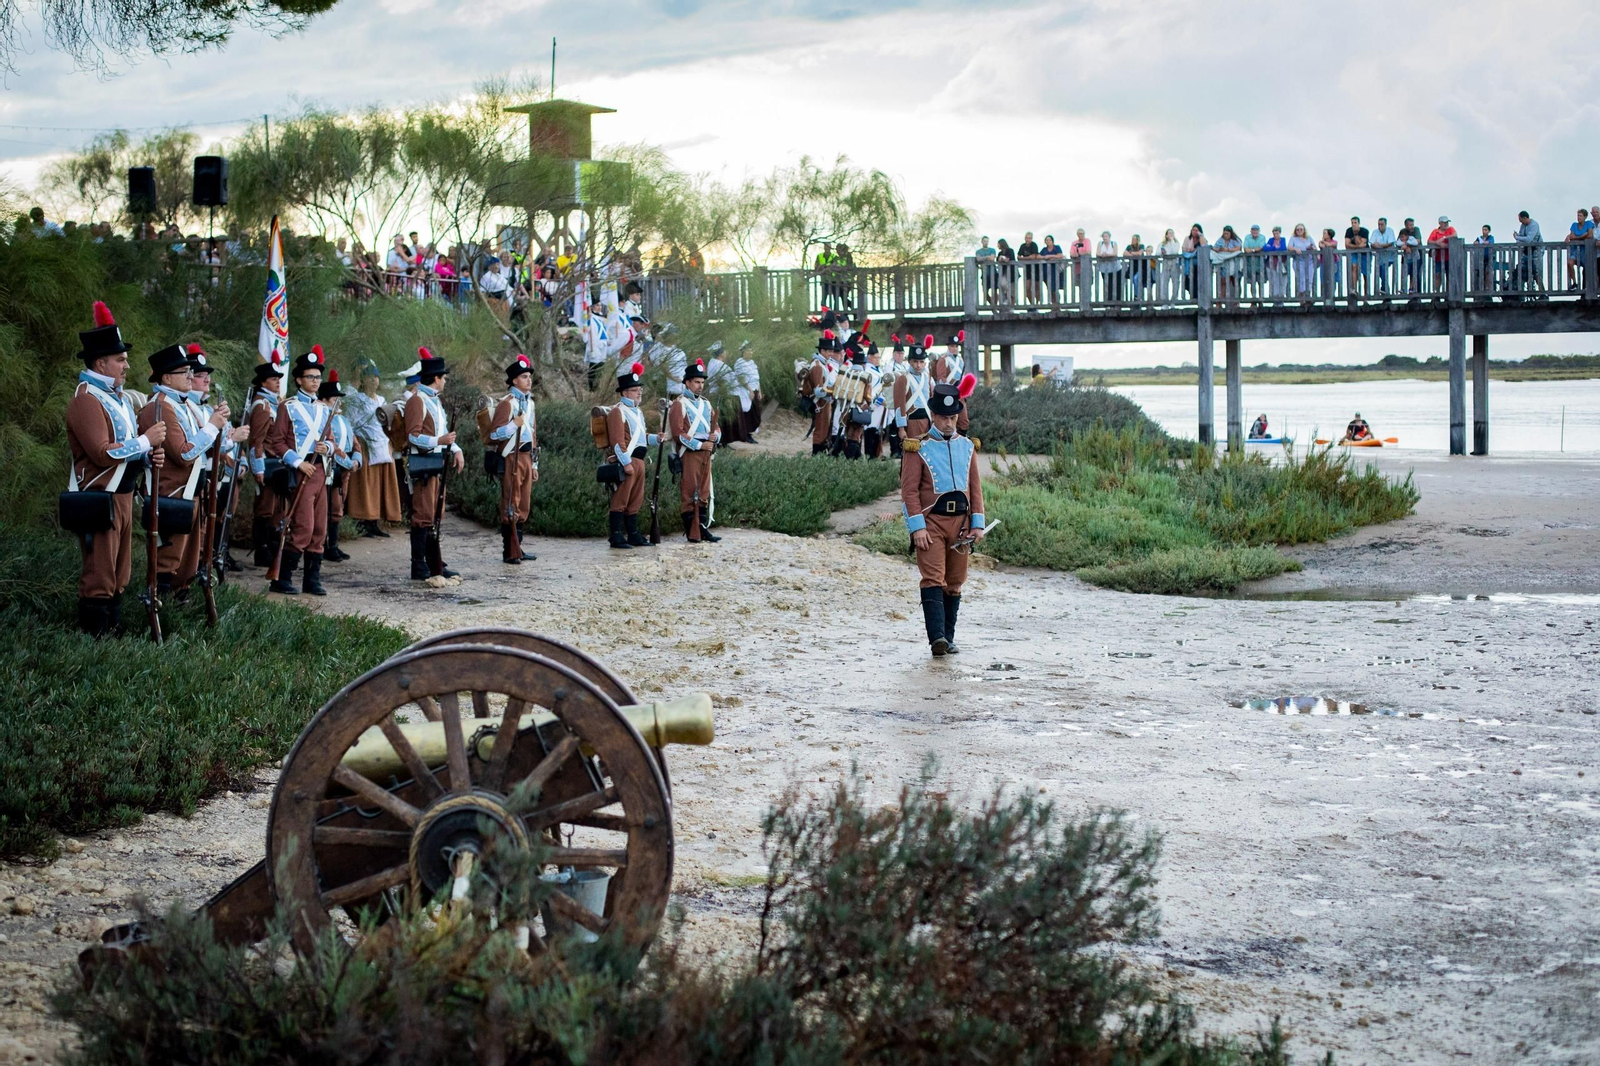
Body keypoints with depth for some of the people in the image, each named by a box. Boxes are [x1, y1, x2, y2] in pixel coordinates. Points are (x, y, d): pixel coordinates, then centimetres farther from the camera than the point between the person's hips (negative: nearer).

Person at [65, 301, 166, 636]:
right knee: (99, 577, -6)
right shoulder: (86, 400, -15)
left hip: (123, 495, 10)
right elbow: (102, 453, -24)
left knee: (119, 573, 14)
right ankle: (96, 641, -1)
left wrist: (148, 457, 4)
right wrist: (146, 441, -18)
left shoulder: (118, 396, 16)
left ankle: (114, 630, 22)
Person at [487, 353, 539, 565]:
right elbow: (495, 434, -13)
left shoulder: (530, 403, 16)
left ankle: (517, 549, 17)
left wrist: (534, 464, 19)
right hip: (511, 458, -8)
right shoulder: (506, 403, -10)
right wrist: (515, 424, -26)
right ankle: (510, 553, -4)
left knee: (523, 506, 10)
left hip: (526, 458, 8)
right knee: (511, 506, -6)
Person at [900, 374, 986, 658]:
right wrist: (917, 527, -14)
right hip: (931, 522, -4)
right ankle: (937, 637, -22)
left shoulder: (967, 447, 11)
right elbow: (909, 490, -7)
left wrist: (978, 523, 4)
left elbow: (976, 487, 12)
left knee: (955, 583, 8)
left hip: (961, 522, 4)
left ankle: (949, 638, 16)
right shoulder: (918, 448, -3)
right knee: (933, 579, -14)